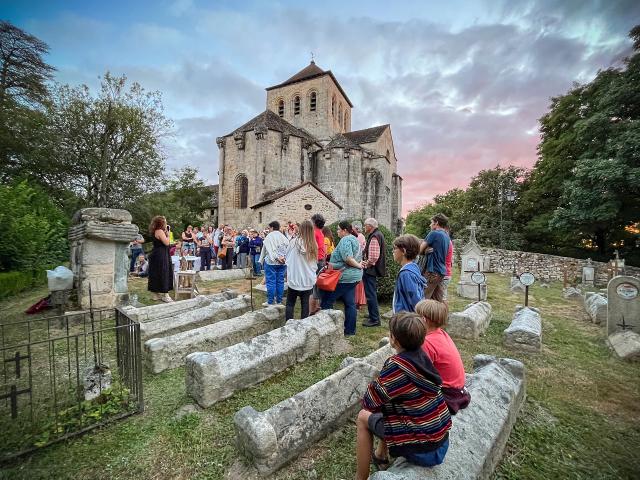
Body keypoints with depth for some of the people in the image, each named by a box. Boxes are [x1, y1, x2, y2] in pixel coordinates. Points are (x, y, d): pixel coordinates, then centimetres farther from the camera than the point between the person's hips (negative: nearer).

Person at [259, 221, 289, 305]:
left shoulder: (269, 237, -4)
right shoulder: (284, 237, 9)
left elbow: (270, 250, -11)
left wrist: (276, 258, -12)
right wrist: (283, 257, -4)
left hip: (271, 262, -5)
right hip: (282, 263, 5)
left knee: (271, 281, 0)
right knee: (280, 281, 9)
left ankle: (270, 301, 5)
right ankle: (279, 300, 16)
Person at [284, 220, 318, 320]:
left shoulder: (294, 242, -13)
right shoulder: (313, 245, -4)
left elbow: (286, 259, -1)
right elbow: (315, 263, 6)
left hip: (294, 279, -2)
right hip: (308, 280, 3)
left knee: (290, 304, 10)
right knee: (305, 304, 12)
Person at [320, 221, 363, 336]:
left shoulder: (345, 240, -15)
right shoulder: (354, 239, 16)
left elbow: (348, 258, -26)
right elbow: (358, 258, 21)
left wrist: (358, 265, -14)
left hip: (344, 277, -10)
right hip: (353, 277, 10)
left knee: (326, 301, 1)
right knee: (350, 304, 12)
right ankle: (350, 330, 19)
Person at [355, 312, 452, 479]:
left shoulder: (396, 365, -27)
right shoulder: (422, 355, -4)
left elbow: (369, 403, -15)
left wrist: (373, 387, 4)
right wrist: (378, 386, 3)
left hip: (421, 449, -7)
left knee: (363, 417, 10)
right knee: (386, 406, 25)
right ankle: (381, 455, 42)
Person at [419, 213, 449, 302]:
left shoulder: (434, 233, -10)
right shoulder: (446, 237, 15)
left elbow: (420, 249, -9)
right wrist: (428, 249, 6)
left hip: (433, 271, -9)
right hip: (442, 271, 9)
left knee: (423, 298, -7)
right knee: (438, 300, 12)